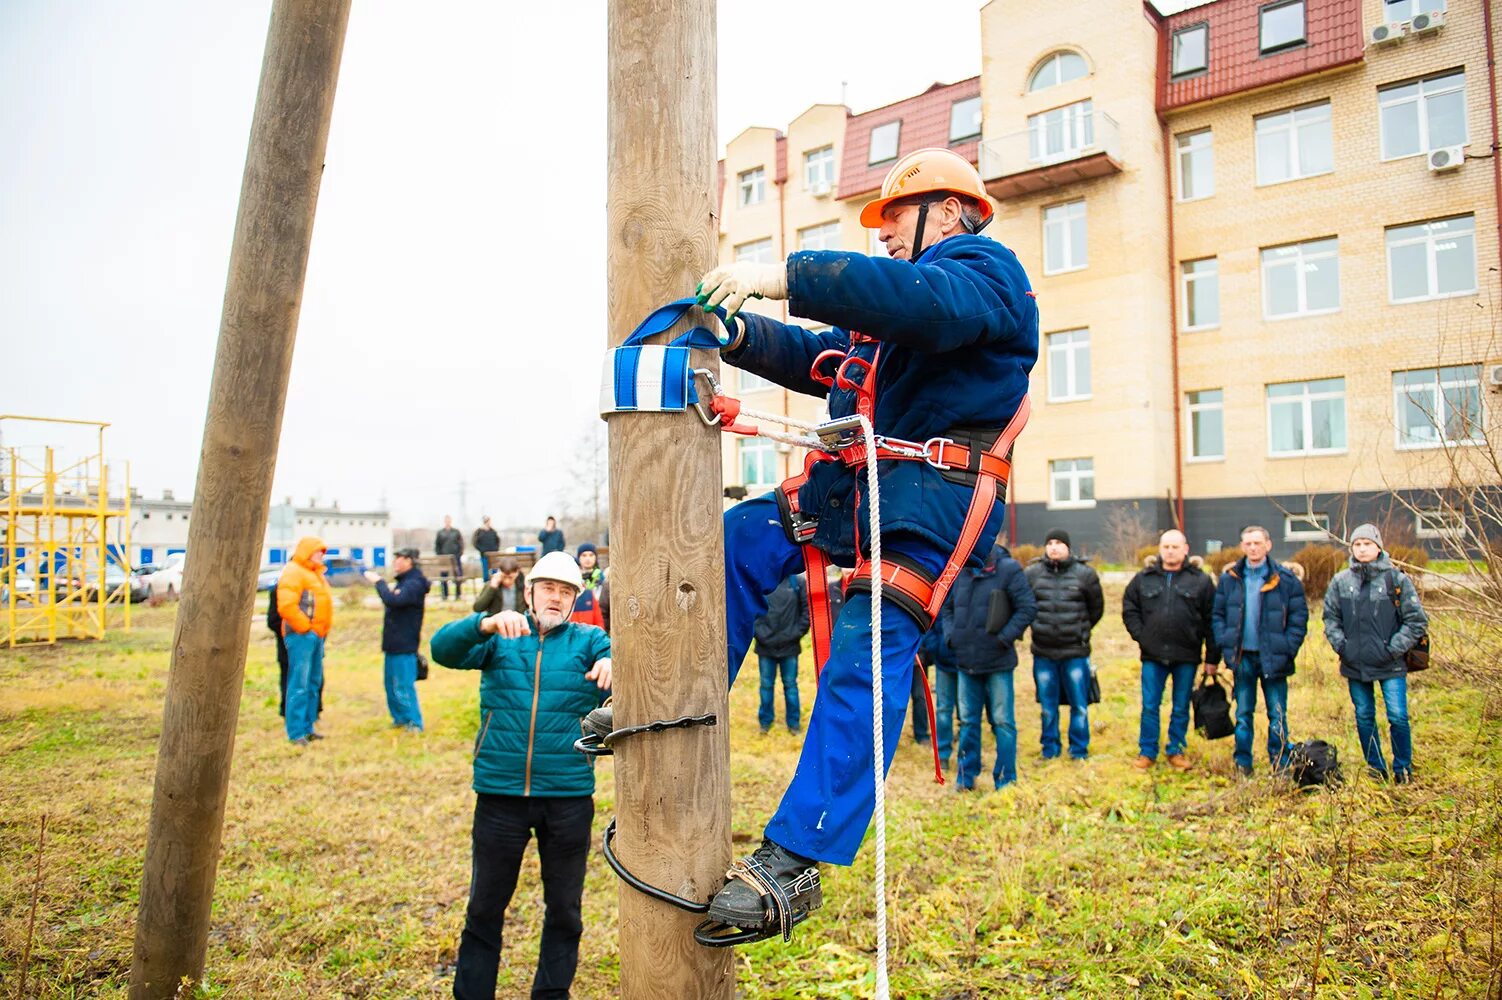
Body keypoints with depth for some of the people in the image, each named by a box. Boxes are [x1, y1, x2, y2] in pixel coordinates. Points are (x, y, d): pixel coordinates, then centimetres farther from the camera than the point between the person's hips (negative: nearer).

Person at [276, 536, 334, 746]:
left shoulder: (315, 573, 21)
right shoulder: (293, 572, -9)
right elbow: (286, 606, -20)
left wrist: (322, 629, 15)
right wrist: (305, 627, -14)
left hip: (316, 635, 10)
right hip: (301, 635, -10)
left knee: (314, 683, 12)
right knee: (299, 685, -8)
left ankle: (307, 727, 19)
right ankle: (296, 733, -5)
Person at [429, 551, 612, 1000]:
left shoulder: (587, 640, 4)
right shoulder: (499, 638, 4)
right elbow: (443, 648, -12)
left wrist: (614, 661, -39)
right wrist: (487, 623, -32)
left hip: (569, 797, 1)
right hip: (500, 794, 0)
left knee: (564, 909, 14)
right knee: (485, 908, 12)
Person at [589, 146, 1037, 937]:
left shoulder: (984, 268, -2)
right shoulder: (883, 304, 28)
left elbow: (925, 302, -25)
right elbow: (814, 361, 26)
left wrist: (787, 277, -27)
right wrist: (739, 335, 8)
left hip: (928, 503, -10)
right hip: (853, 487, 10)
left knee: (864, 657, -19)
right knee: (736, 540, 8)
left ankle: (793, 861, -20)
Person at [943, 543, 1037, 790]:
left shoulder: (1008, 570, -9)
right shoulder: (959, 572, 5)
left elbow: (1028, 607, -10)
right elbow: (947, 608, 18)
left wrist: (1005, 638, -15)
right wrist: (951, 635, 3)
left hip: (998, 661, -4)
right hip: (966, 661, 5)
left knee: (1002, 722, 4)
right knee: (968, 721, 13)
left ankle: (1006, 781, 15)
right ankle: (966, 777, 26)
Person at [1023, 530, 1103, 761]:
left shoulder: (1084, 574, -2)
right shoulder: (1031, 573, -1)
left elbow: (1096, 608, 10)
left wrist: (1081, 630, 13)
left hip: (1075, 651, -1)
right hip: (1043, 652, 1)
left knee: (1079, 704, 6)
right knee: (1048, 705, 11)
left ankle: (1079, 748, 21)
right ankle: (1050, 748, 25)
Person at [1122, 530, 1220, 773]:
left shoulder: (1201, 580, 0)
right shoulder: (1144, 578, 4)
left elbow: (1211, 620, 1)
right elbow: (1129, 608, 13)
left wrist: (1212, 657, -1)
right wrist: (1139, 634, 0)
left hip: (1187, 656, -1)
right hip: (1153, 655, 1)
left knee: (1181, 708, 10)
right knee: (1150, 707, 5)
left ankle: (1176, 752, 24)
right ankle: (1147, 752, 16)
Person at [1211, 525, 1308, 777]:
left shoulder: (1286, 579, -4)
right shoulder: (1229, 578, 3)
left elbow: (1299, 617, -2)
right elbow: (1217, 614, 7)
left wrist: (1288, 650, -10)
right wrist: (1224, 645, -4)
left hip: (1273, 659, -2)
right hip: (1242, 657, 2)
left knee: (1278, 716, 5)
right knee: (1243, 714, 10)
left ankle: (1280, 766, 16)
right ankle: (1242, 764, 19)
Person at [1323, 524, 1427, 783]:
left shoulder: (1397, 579, -4)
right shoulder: (1340, 581, 3)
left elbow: (1417, 620, -2)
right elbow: (1330, 617, 12)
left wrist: (1394, 649, -8)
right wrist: (1340, 645, 0)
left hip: (1390, 664, -3)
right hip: (1355, 664, 3)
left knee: (1398, 716, -5)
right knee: (1364, 718, 11)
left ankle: (1403, 768, 16)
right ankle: (1375, 768, 25)